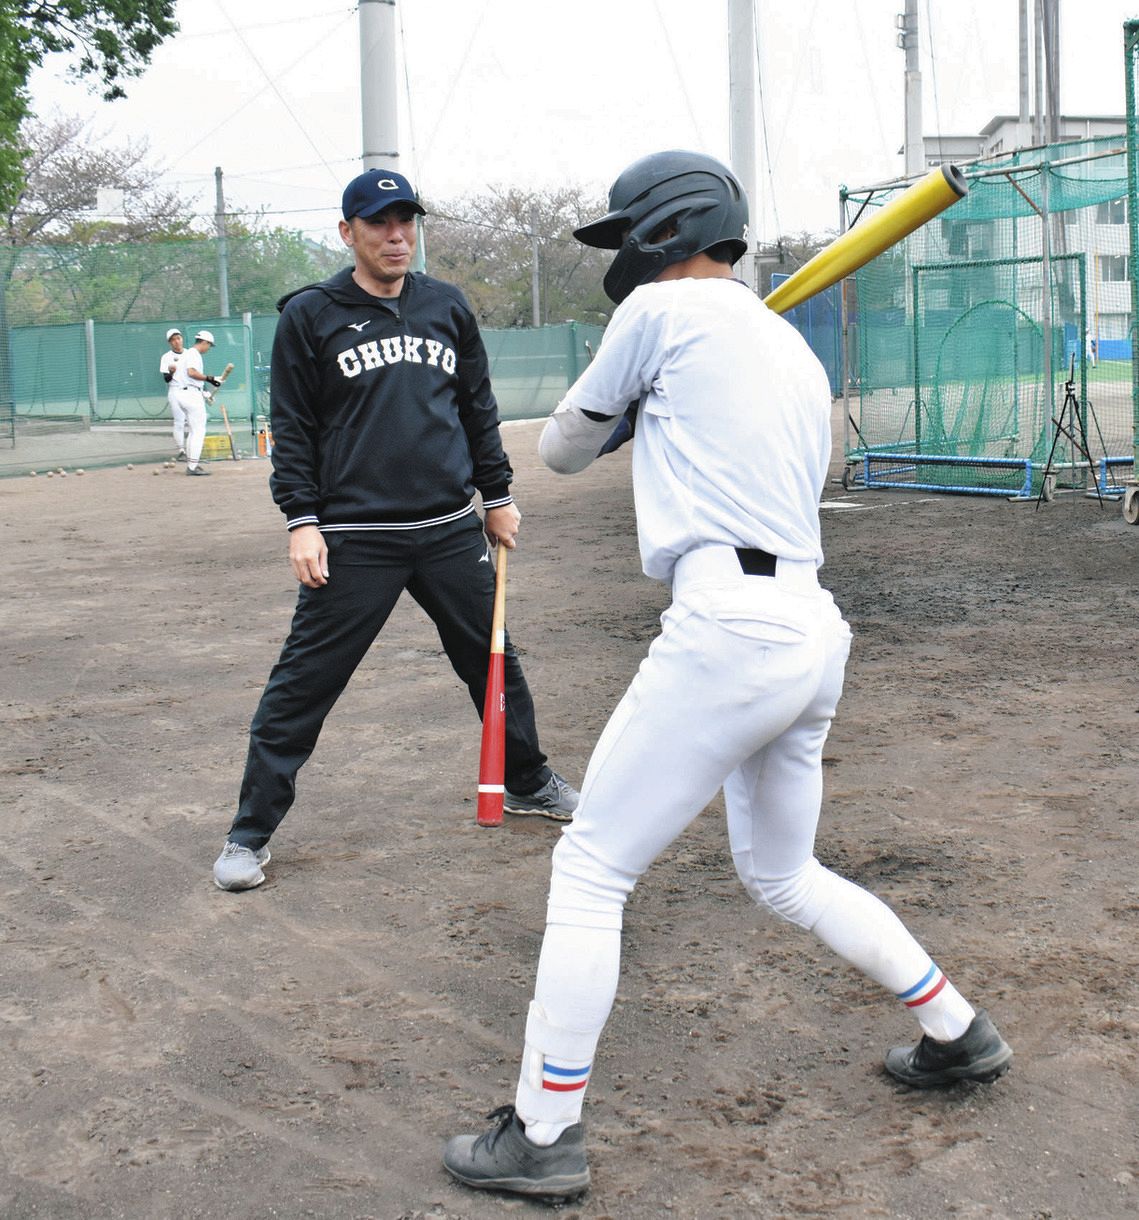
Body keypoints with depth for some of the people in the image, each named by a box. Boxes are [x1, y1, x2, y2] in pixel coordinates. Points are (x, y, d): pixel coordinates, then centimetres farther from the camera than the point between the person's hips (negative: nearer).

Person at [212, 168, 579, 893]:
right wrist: (302, 520, -7)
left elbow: (479, 410, 18)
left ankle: (528, 784, 35)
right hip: (354, 539, -4)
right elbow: (292, 429, 1)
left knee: (493, 661, 14)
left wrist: (498, 495, 16)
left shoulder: (448, 308, 10)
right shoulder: (310, 316, 0)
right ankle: (252, 831, 6)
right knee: (304, 682, -4)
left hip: (452, 531, 4)